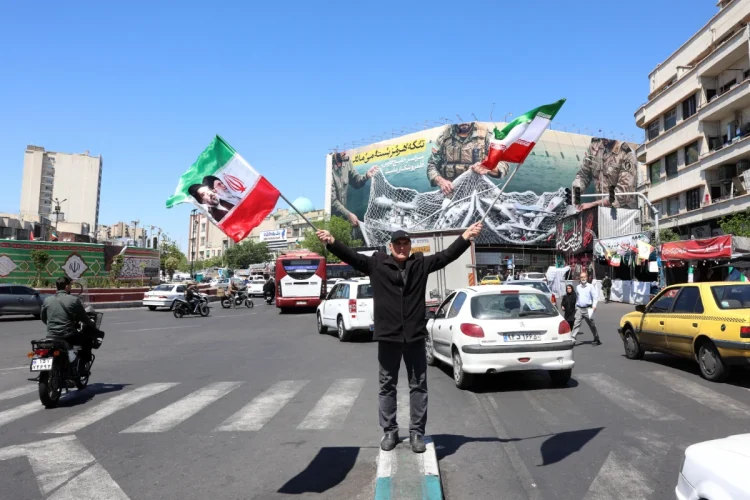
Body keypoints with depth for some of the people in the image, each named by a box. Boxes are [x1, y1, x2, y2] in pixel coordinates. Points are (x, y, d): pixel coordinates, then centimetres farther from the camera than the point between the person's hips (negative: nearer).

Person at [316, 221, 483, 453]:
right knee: (387, 386, 9)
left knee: (418, 385, 8)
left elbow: (447, 255, 1)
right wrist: (331, 242, -21)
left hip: (415, 335, 1)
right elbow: (352, 257, -6)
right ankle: (389, 431, 23)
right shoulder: (377, 264, 1)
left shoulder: (421, 264, 5)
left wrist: (466, 236, -11)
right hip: (388, 336, -1)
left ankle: (417, 432, 19)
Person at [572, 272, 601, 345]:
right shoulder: (578, 287, 12)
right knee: (576, 324, -9)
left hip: (587, 309, -2)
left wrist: (594, 306, -16)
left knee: (592, 325, 10)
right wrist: (576, 306, 21)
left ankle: (596, 340, 25)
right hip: (579, 309, 3)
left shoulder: (590, 286, -1)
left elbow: (595, 297, -4)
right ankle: (573, 339, -14)